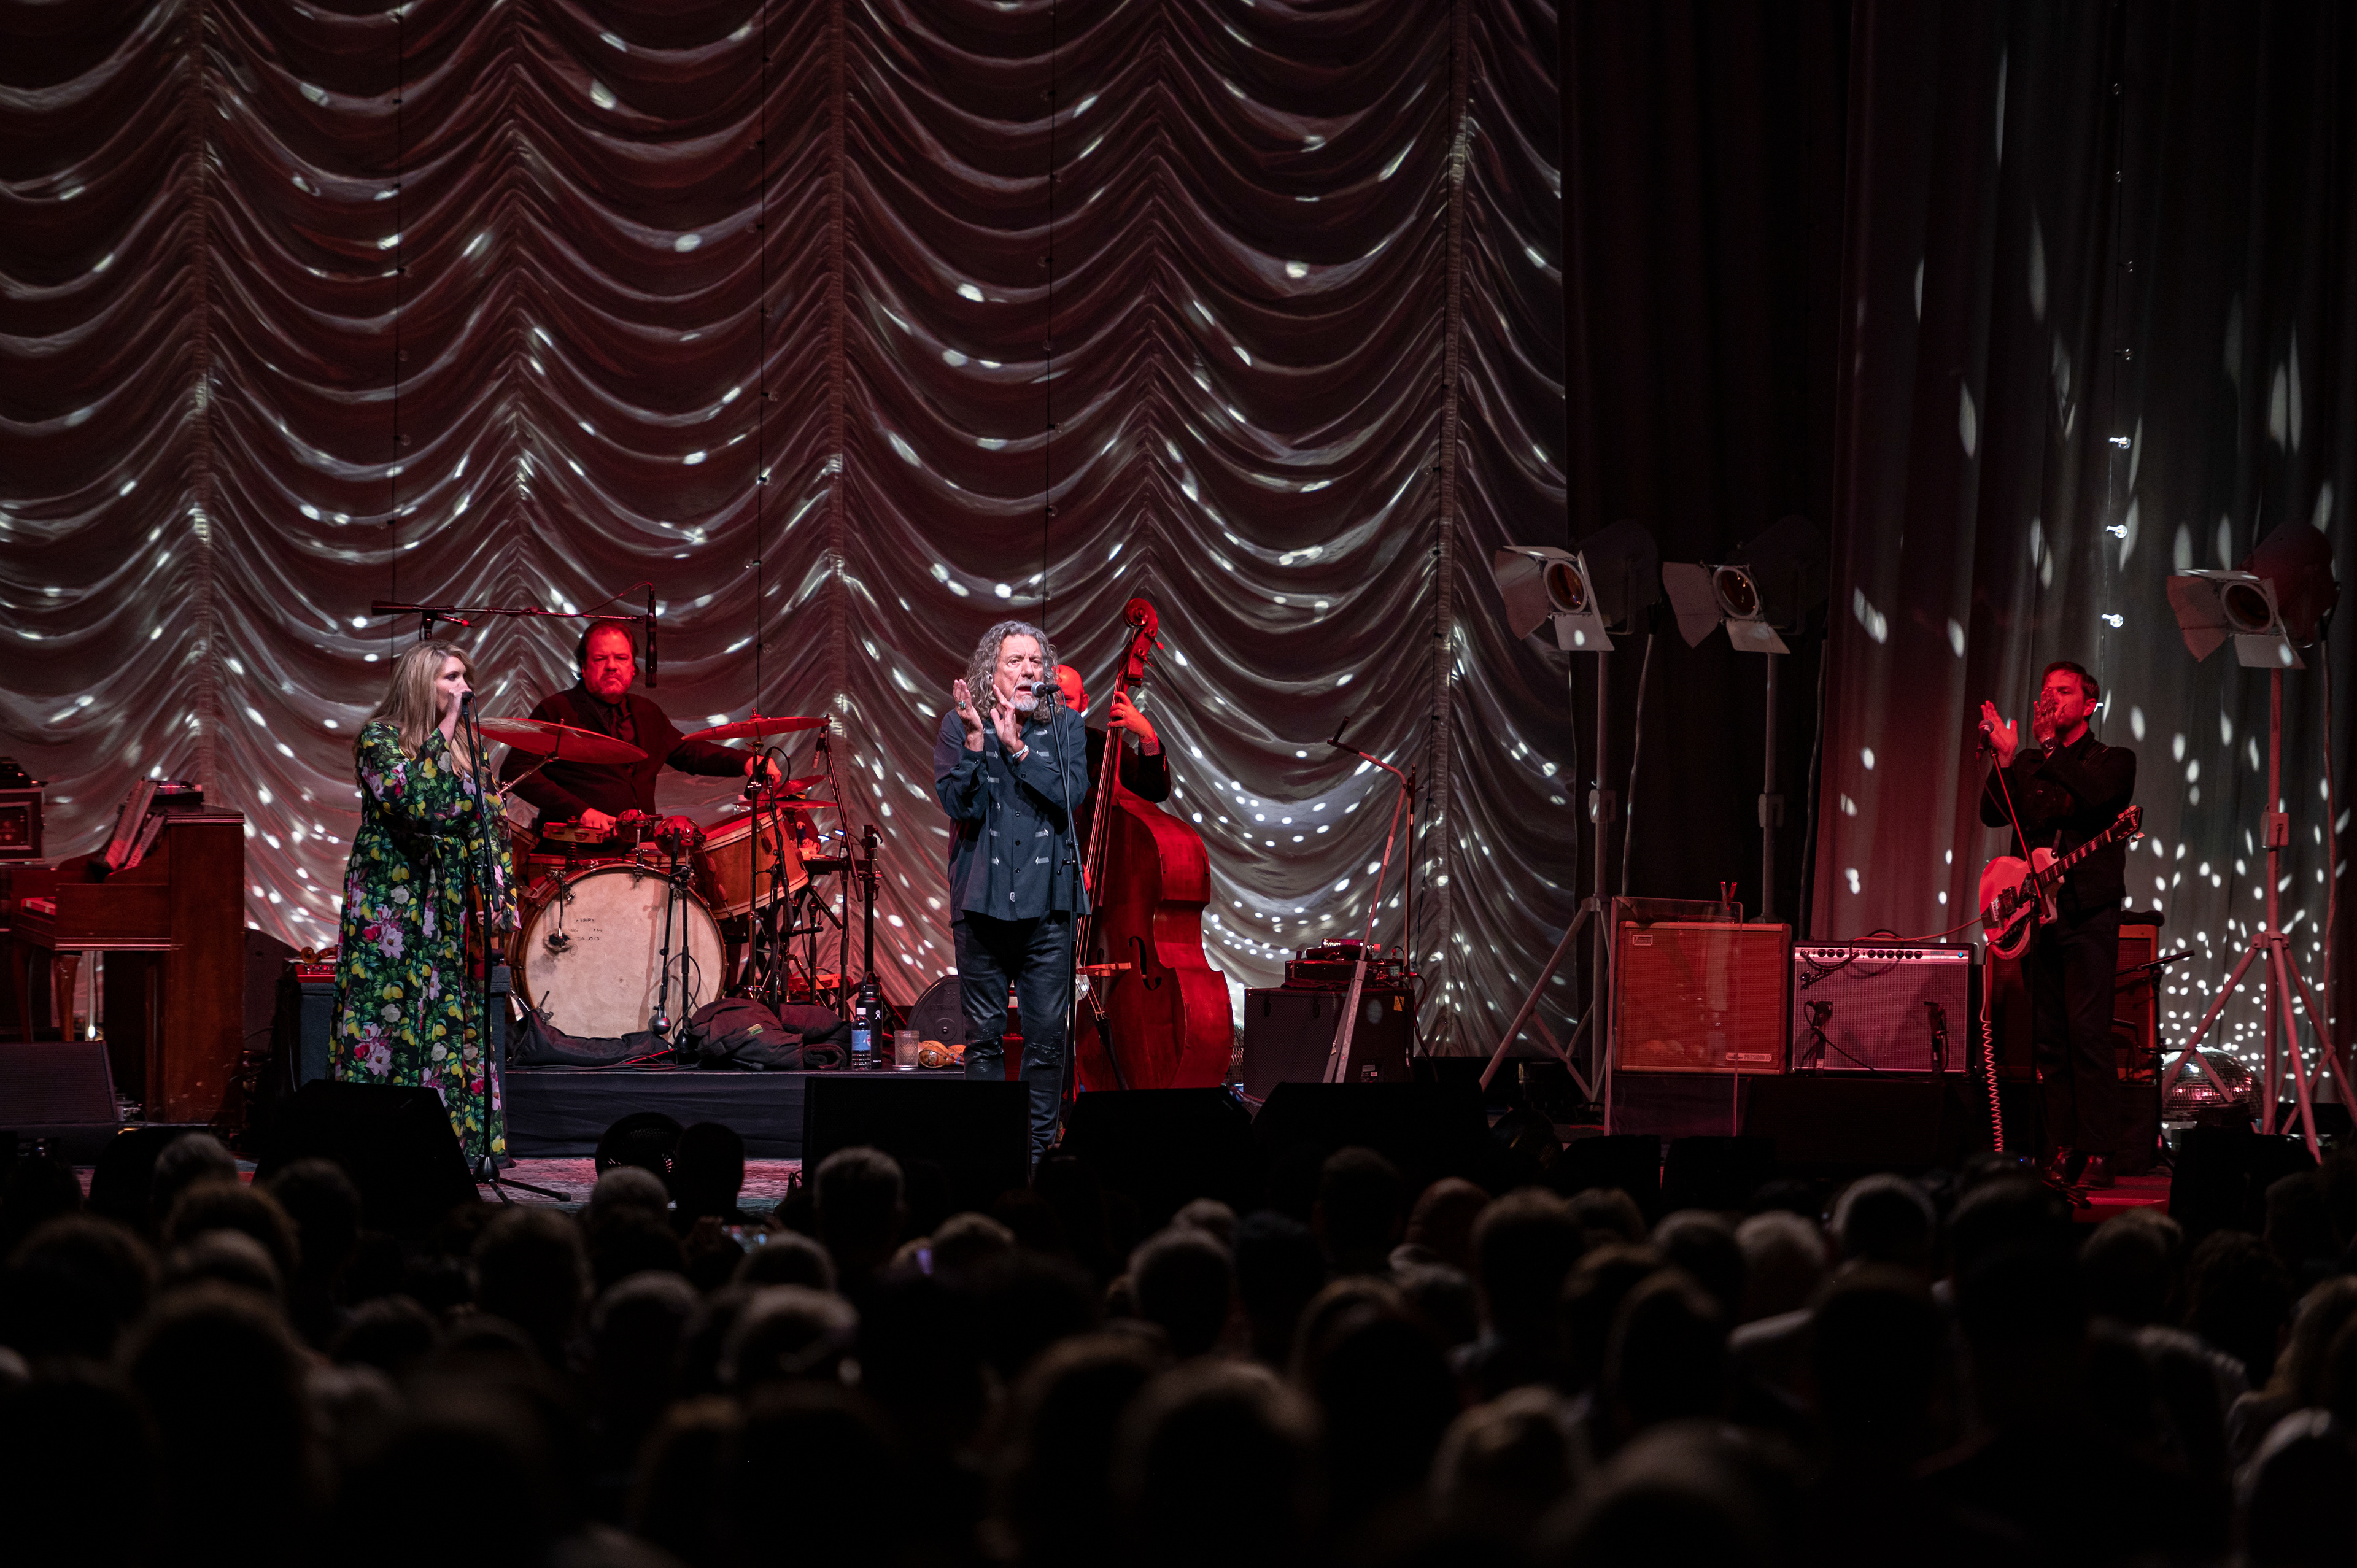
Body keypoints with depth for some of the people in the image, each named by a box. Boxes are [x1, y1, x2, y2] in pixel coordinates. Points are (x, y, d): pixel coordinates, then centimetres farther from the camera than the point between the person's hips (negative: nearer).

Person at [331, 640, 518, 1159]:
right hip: (391, 907, -6)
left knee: (452, 1019, 3)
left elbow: (486, 825, 13)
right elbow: (412, 800, -23)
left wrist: (501, 895, 4)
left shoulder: (465, 747, 11)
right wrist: (443, 736, -18)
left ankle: (452, 1142, 5)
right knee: (389, 1017, -7)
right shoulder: (379, 740, -6)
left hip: (450, 907, 6)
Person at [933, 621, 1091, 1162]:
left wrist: (1016, 748, -15)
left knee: (1048, 1034, -1)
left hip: (1047, 900, 1)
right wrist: (975, 742, -19)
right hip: (981, 900, -1)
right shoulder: (959, 726, 3)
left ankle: (1038, 1144, 7)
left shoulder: (1065, 726, 7)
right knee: (984, 1036, 3)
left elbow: (1072, 794, -8)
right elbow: (957, 803, -8)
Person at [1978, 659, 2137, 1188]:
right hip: (2034, 911, 5)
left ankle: (2098, 1154, -13)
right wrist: (2005, 761, -13)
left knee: (2086, 1034, -13)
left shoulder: (2113, 760, 4)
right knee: (2049, 1040, 4)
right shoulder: (2027, 764, 16)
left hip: (2088, 915, -5)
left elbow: (2095, 794, -18)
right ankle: (2063, 1151, 7)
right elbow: (1992, 813, 1)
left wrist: (2050, 746, -18)